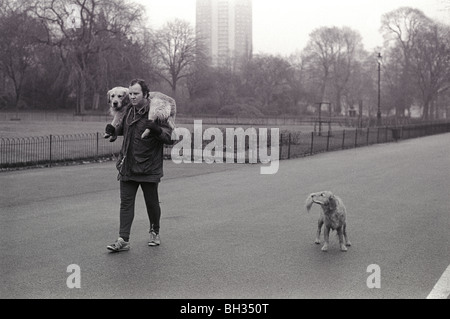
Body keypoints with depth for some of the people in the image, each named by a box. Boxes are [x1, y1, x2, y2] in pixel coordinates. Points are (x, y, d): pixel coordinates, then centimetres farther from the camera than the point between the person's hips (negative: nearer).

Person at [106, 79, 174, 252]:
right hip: (127, 167, 5)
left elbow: (170, 137, -15)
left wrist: (157, 130, -33)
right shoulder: (129, 111, 10)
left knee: (152, 203, 9)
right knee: (126, 203, 0)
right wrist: (114, 130, 9)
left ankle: (155, 233, 31)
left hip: (149, 168, -5)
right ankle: (123, 240, 1)